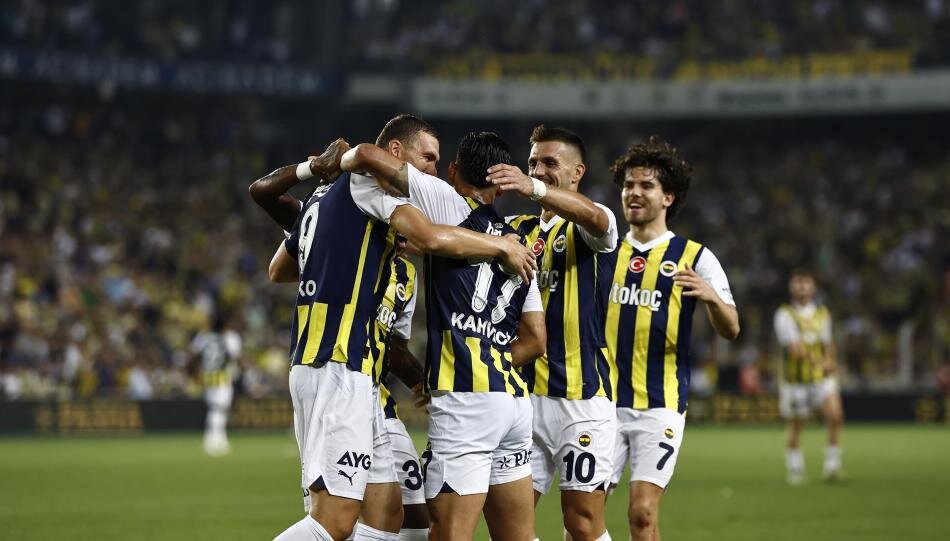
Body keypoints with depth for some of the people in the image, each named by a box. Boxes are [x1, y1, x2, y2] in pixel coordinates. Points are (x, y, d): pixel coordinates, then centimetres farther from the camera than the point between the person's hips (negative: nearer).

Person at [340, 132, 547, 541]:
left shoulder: (452, 204, 1)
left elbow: (368, 155, -2)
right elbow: (535, 339, 19)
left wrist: (339, 162, 18)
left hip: (465, 400, -8)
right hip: (514, 397, 8)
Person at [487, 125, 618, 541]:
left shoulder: (587, 227, -1)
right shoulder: (516, 229, 16)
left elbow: (593, 217, -25)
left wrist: (536, 190, -45)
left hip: (582, 396, -5)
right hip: (523, 393, 5)